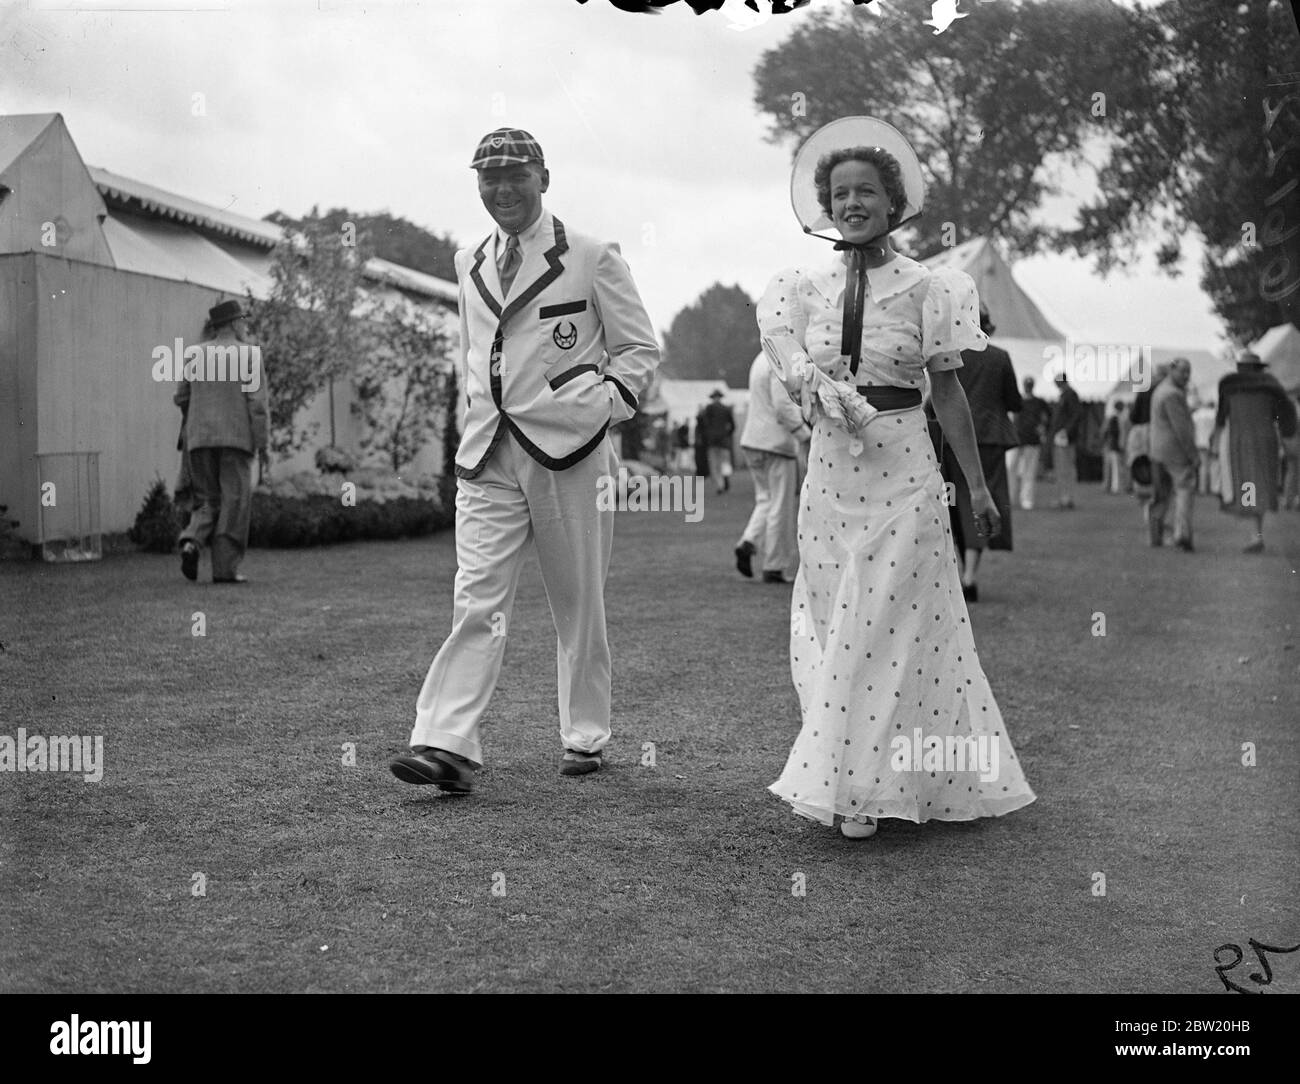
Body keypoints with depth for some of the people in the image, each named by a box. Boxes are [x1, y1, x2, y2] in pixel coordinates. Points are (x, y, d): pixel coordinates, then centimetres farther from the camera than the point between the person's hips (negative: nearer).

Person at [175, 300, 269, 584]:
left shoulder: (196, 354, 11)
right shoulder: (249, 355, -2)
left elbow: (182, 398, 14)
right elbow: (257, 401, -9)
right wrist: (263, 443, -8)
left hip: (200, 440, 4)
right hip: (236, 439, -4)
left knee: (208, 502, 13)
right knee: (234, 504, 1)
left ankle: (192, 542, -14)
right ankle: (225, 569, -3)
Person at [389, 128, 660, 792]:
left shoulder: (591, 258, 1)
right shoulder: (469, 264, 15)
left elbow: (640, 348, 5)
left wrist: (606, 406, -6)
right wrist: (477, 414, 15)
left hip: (568, 448, -3)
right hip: (486, 455, 3)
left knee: (578, 603, 6)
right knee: (477, 599, -7)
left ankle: (584, 738, 20)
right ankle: (446, 746, -11)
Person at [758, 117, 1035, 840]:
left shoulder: (925, 287, -1)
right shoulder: (805, 288, 8)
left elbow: (947, 389, 1)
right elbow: (794, 369, 0)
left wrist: (978, 485, 1)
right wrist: (821, 387, -23)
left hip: (903, 472, -3)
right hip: (830, 470, 4)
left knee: (887, 626, -2)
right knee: (836, 628, 8)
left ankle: (864, 790, 8)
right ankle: (852, 782, 21)